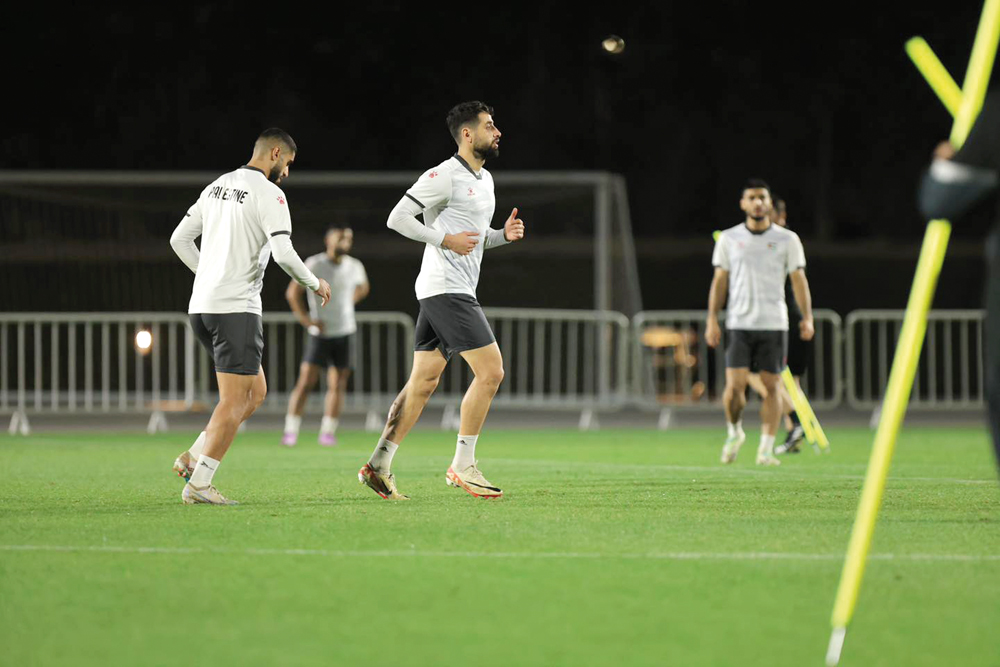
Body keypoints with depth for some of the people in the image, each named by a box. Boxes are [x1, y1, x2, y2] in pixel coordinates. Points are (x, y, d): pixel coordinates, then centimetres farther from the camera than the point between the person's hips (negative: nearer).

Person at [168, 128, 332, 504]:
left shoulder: (217, 187, 17)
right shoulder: (268, 193, -8)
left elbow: (179, 239, 19)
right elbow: (283, 253, -17)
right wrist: (315, 284, -1)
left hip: (200, 304, 9)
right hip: (236, 308, -9)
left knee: (256, 392, 16)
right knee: (235, 400, -5)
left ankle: (194, 457, 7)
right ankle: (198, 484, -10)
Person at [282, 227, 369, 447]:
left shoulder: (355, 267, 3)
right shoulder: (314, 265, -9)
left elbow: (362, 288, 25)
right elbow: (292, 293, -4)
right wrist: (306, 320, -8)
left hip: (344, 332, 3)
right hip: (320, 334, -3)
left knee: (337, 385, 2)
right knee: (305, 382, -10)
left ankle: (328, 433, 9)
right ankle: (290, 432, -5)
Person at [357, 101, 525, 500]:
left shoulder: (485, 180, 18)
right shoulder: (444, 175, -11)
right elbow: (397, 218, -13)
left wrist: (503, 234, 9)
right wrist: (446, 239, -19)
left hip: (456, 291, 10)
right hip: (446, 289, -10)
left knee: (424, 381, 8)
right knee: (490, 370, -11)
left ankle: (379, 464, 9)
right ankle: (462, 466, -5)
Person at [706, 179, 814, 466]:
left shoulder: (787, 239, 4)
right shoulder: (729, 238, 6)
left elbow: (799, 279, 4)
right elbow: (720, 280, 9)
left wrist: (807, 317, -7)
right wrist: (712, 320, 2)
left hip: (774, 323, 0)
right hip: (739, 323, 0)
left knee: (770, 386, -2)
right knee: (735, 385, -8)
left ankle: (766, 449, 4)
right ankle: (734, 432, 19)